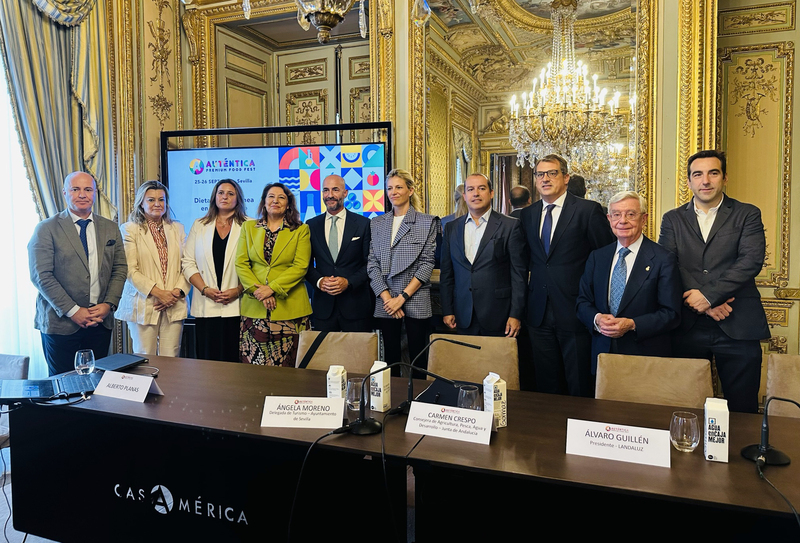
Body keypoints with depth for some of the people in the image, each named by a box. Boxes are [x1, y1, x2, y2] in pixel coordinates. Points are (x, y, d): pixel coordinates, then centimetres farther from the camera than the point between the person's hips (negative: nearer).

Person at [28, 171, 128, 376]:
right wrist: (73, 311, -15)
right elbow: (41, 276, -9)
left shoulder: (110, 228, 9)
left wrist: (108, 304, -6)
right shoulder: (46, 229, -3)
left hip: (100, 320, 3)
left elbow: (120, 269, 8)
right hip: (60, 322, -3)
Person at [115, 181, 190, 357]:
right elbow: (130, 270, -7)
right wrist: (157, 292, -15)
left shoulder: (177, 228, 14)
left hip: (174, 306, 3)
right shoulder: (130, 229, 2)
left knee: (171, 360, 3)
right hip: (143, 305, -3)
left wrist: (178, 292, -7)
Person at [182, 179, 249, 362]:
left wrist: (238, 290, -12)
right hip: (206, 307, 2)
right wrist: (205, 289, -5)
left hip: (236, 305, -2)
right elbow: (188, 262, 8)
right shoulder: (199, 226, 14)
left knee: (234, 359, -2)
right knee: (208, 359, 4)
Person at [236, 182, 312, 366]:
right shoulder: (248, 227, 14)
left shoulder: (301, 230, 5)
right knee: (254, 364, 1)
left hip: (289, 307, -2)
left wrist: (272, 288, -12)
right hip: (254, 308, 2)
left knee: (287, 365, -1)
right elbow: (241, 264, 7)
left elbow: (301, 266, -5)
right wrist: (258, 291, -7)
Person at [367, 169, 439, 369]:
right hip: (385, 301, 3)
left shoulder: (427, 222, 1)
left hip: (416, 301, -2)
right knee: (390, 355, 8)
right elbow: (372, 264, 5)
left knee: (418, 357, 2)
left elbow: (427, 264, -5)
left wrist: (402, 297, -11)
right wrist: (387, 297, -8)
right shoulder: (376, 224, 11)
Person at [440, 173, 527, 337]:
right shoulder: (451, 228, 10)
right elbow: (446, 274, 12)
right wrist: (447, 311, 6)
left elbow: (519, 274, -4)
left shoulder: (510, 226, -1)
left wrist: (516, 314, -8)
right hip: (464, 318, 3)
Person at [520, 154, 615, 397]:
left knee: (580, 387, 4)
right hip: (540, 313, 5)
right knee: (546, 386, 13)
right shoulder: (527, 215, 11)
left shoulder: (588, 210, -5)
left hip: (575, 312, -4)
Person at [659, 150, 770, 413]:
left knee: (742, 409, 5)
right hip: (687, 328, 1)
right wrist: (702, 303, -11)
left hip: (737, 328, -1)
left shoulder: (747, 214, 7)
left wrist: (709, 295, -15)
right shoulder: (672, 219, 11)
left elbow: (751, 260, -7)